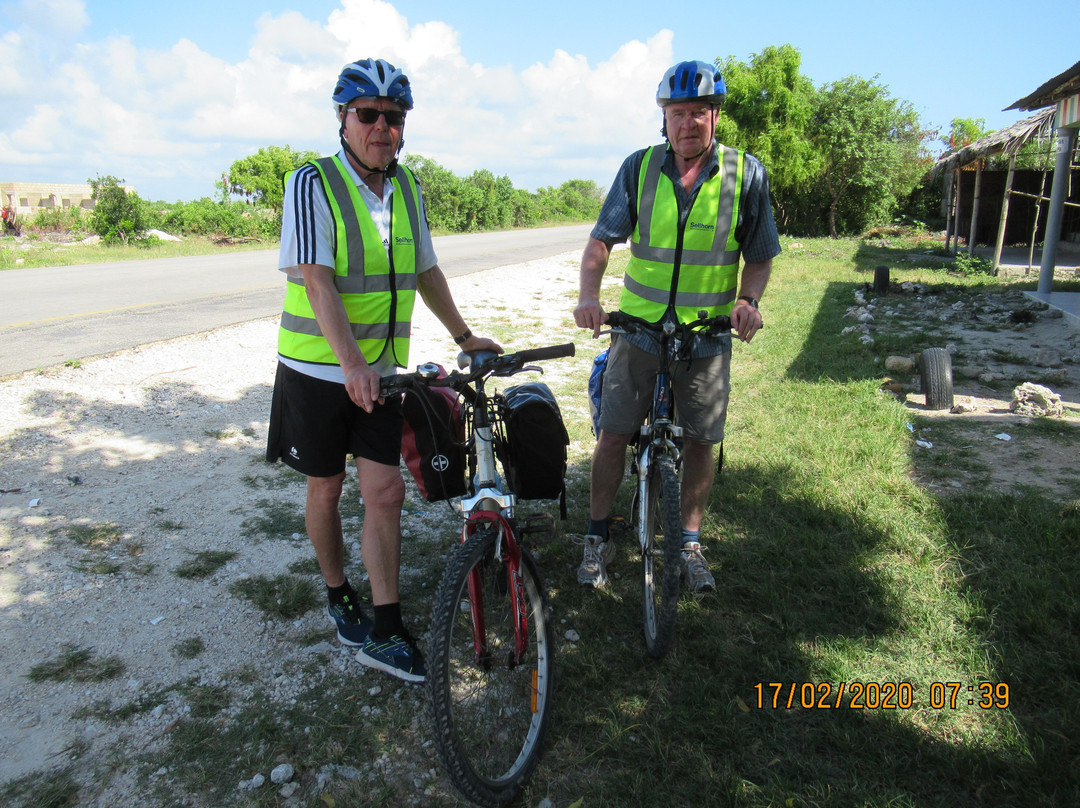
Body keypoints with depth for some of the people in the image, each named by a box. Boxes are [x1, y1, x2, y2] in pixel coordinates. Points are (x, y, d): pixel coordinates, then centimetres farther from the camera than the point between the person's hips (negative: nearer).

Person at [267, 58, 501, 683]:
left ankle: (384, 631, 8)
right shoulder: (312, 183, -11)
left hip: (382, 371, 4)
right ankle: (338, 594, 35)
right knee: (327, 489, 11)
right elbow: (317, 280, -22)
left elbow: (426, 271, 16)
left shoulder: (407, 187, 6)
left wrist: (464, 336, 16)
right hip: (319, 369, -4)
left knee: (386, 493, -1)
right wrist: (350, 362, -35)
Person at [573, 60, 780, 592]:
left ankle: (690, 544, 26)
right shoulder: (639, 167, -2)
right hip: (639, 328, 0)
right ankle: (597, 539, 18)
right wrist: (588, 294, -24)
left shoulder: (746, 173, -2)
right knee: (613, 433, -1)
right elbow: (602, 239, -5)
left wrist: (747, 300, -17)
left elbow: (760, 257, 3)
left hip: (708, 334, 0)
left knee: (700, 441, 6)